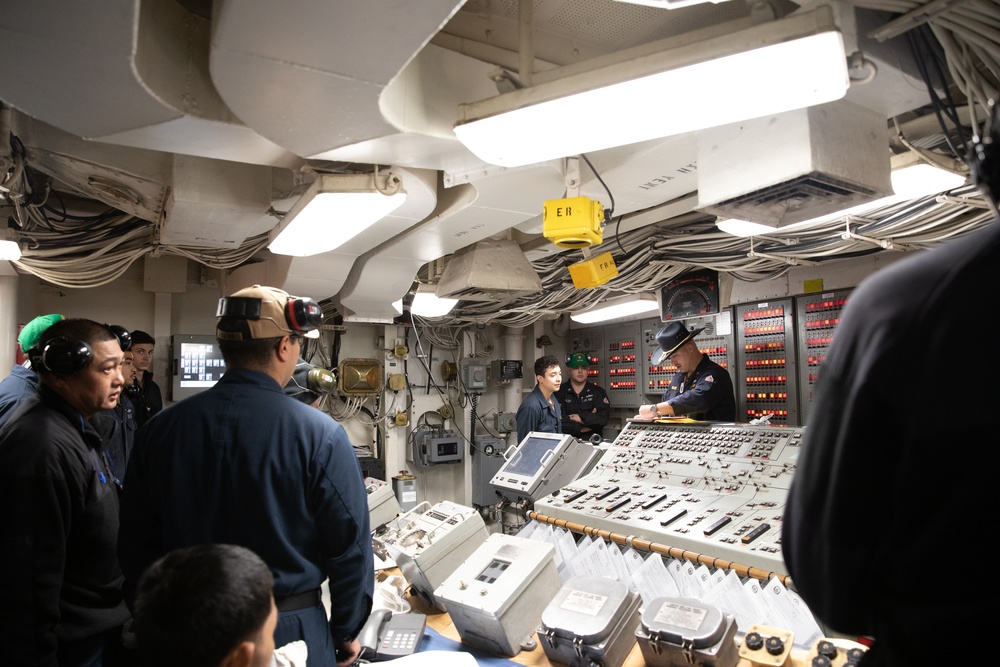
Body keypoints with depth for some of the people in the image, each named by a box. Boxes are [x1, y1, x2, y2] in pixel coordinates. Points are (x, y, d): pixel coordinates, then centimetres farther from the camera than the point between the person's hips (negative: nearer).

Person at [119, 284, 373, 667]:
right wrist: (346, 634, 2)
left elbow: (136, 543, 2)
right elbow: (350, 546, -14)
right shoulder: (319, 435, -19)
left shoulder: (159, 428, -7)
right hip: (289, 629, -3)